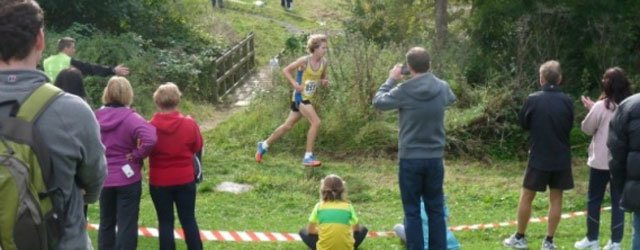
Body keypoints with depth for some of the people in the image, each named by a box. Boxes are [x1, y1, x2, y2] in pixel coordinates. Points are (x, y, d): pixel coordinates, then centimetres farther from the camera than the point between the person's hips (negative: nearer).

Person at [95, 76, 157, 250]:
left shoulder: (96, 117, 0)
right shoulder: (130, 118, -16)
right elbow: (150, 139, -31)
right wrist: (136, 155, -17)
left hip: (103, 178, 5)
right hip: (127, 178, -5)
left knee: (106, 222, 18)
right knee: (127, 224, 3)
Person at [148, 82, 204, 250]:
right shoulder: (189, 124, -11)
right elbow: (197, 147, 4)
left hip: (159, 182, -1)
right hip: (185, 180, 1)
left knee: (165, 222, 7)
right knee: (188, 220, 10)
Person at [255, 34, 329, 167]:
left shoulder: (324, 62, 0)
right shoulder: (304, 61, -17)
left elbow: (323, 77, 17)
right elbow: (286, 70, -8)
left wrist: (324, 81, -6)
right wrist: (294, 83, -20)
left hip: (308, 98, 7)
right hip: (300, 96, -7)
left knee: (288, 125, 15)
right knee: (316, 122, -19)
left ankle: (264, 145, 32)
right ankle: (308, 157, -12)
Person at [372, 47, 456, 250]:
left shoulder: (403, 91, -14)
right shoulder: (442, 88, -3)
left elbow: (378, 102, 3)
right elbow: (452, 99, 22)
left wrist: (391, 80, 12)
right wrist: (431, 78, 21)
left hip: (410, 159, -3)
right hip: (435, 159, 3)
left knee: (412, 211, 4)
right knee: (436, 209, 12)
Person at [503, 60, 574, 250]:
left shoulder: (533, 100, -12)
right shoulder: (567, 101, -5)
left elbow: (523, 124, 3)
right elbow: (570, 126, 11)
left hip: (539, 157, -2)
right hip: (561, 158, 2)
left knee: (526, 197, 10)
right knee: (556, 198, 9)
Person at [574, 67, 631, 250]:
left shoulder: (601, 106, -13)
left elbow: (587, 129, -2)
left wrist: (590, 109, 13)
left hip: (601, 162, -3)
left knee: (594, 200, 10)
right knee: (618, 202, 7)